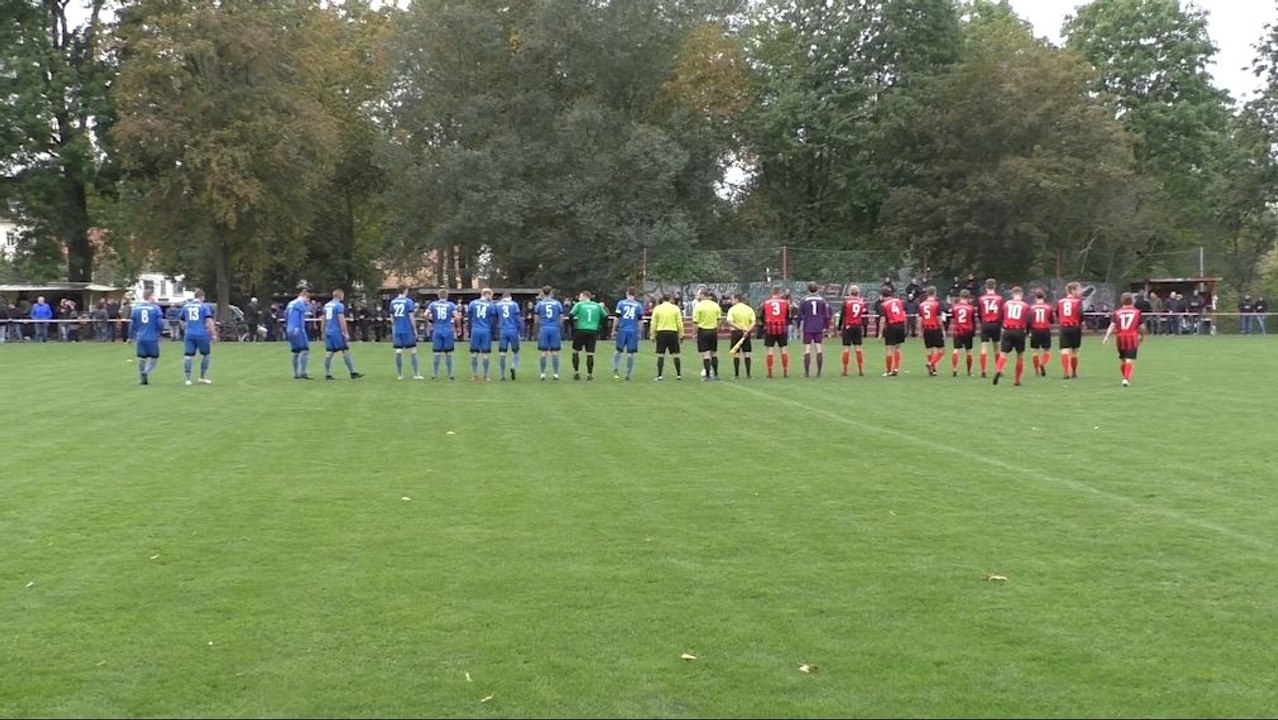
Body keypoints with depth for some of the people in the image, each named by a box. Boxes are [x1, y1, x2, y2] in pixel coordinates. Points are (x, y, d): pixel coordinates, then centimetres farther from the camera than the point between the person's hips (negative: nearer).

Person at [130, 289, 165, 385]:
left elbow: (133, 324, 6)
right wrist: (160, 333, 12)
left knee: (141, 358, 14)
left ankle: (142, 379, 10)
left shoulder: (136, 307, 3)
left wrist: (133, 336, 19)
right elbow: (160, 323, -8)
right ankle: (146, 372, -17)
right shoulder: (155, 308, -7)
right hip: (152, 338, -3)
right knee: (154, 357, 10)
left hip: (140, 338, 3)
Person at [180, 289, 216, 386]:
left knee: (188, 356, 2)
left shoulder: (186, 306, 12)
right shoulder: (204, 306, -1)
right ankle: (202, 377, 17)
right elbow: (209, 321, -10)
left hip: (189, 335, 3)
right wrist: (214, 334, -6)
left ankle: (188, 379, -5)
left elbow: (182, 322, 21)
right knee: (205, 354, 14)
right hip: (202, 335, -3)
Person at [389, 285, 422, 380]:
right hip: (407, 330, -4)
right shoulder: (408, 301, -7)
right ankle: (416, 374, 1)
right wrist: (415, 329, -1)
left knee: (398, 352, 5)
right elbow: (411, 317, -9)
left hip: (397, 331, 4)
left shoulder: (393, 302, 7)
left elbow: (392, 318, 11)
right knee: (413, 351, 2)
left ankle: (399, 375, 8)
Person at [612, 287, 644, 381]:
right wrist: (639, 333, 9)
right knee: (630, 352, 4)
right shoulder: (639, 305, 3)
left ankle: (615, 369, -4)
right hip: (633, 331, 0)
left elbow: (617, 318, 0)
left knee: (618, 350, 14)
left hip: (622, 330, 0)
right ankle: (628, 375, 6)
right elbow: (640, 320, 2)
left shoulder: (621, 303, 1)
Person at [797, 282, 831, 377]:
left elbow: (800, 315, -2)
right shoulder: (822, 300, 4)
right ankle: (819, 372, 3)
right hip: (819, 329, 2)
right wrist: (826, 327, 14)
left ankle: (807, 372, -2)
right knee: (819, 350, 4)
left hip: (807, 328, -2)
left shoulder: (804, 301, -3)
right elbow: (826, 315, 6)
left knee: (807, 350, 0)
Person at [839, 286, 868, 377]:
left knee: (846, 349, 0)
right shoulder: (862, 302, 2)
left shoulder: (846, 301, -7)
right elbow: (864, 317, 9)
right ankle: (861, 370, 8)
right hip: (858, 327, 3)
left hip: (848, 327, -3)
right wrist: (864, 330, 19)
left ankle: (845, 371, 1)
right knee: (858, 348, 8)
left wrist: (839, 327, 4)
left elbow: (842, 315, -3)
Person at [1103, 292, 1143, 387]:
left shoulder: (1117, 312, 6)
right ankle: (1126, 378, -24)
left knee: (1123, 360, 18)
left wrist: (1106, 337, -11)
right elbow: (1141, 327, 7)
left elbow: (1112, 325, -6)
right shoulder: (1137, 312, 4)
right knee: (1129, 360, -8)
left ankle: (1125, 378, 31)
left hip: (1121, 338, 2)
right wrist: (1142, 336, 25)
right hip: (1132, 337, -2)